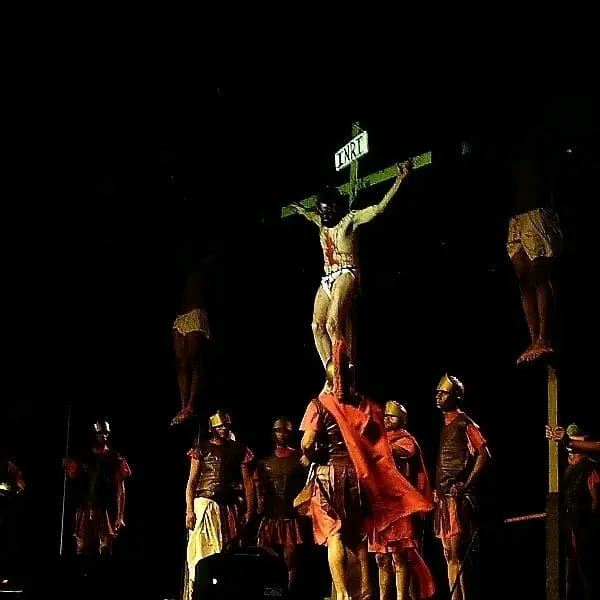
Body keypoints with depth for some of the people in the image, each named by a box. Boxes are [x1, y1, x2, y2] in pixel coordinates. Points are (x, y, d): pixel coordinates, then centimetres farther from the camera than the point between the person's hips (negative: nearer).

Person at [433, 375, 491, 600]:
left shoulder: (464, 423, -7)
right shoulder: (444, 426, 20)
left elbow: (484, 455, -14)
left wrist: (466, 485, -18)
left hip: (458, 496, -10)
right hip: (444, 496, 10)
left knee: (456, 556, -13)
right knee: (450, 555, 9)